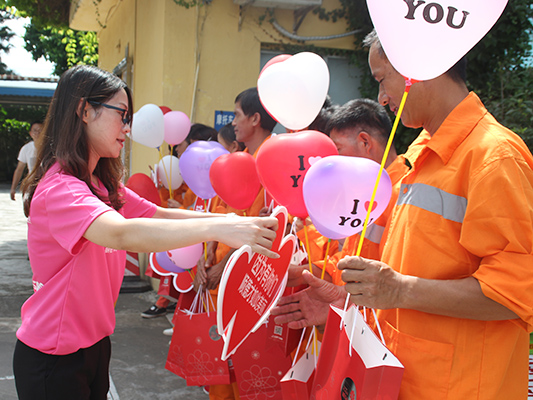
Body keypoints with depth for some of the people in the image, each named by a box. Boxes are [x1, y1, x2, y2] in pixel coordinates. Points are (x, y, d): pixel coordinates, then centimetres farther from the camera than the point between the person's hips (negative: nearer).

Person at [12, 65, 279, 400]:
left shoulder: (103, 185, 6)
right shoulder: (58, 188, -24)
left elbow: (160, 215, 1)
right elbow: (121, 234, -42)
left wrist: (240, 222, -12)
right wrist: (218, 229, -48)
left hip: (94, 344, 8)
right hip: (53, 359, -8)